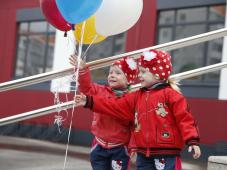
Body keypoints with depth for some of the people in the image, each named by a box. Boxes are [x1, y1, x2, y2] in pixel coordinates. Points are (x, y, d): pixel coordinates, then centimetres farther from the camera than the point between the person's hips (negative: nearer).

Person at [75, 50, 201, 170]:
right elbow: (115, 106, 14)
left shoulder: (170, 94, -6)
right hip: (143, 155, 7)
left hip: (167, 154, -7)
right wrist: (90, 101, 10)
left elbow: (184, 118, -10)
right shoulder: (137, 96, 14)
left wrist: (192, 140, -19)